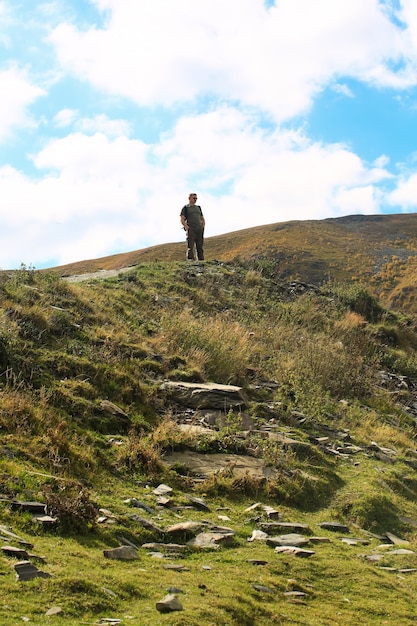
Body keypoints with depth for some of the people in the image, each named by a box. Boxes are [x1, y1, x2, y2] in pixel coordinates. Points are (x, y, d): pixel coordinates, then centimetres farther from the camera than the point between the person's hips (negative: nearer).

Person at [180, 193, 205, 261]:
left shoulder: (198, 208, 21)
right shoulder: (185, 208, 6)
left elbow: (202, 219, 22)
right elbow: (182, 219, -2)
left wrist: (203, 227, 6)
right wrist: (187, 228, -13)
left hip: (199, 230, 5)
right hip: (191, 230, -5)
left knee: (200, 247, 2)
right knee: (190, 247, -9)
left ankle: (201, 260, 3)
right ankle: (190, 260, -12)